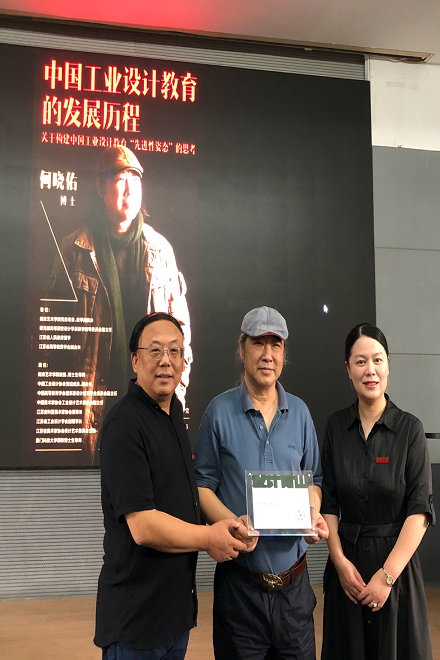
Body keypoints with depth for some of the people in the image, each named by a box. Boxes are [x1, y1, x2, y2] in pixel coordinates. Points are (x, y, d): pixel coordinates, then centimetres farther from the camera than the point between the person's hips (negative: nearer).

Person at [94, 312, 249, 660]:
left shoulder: (174, 410, 8)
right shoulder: (124, 424, -22)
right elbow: (143, 527, -25)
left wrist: (215, 528, 9)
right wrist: (210, 538, -12)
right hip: (137, 615, -8)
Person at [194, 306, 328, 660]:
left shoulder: (299, 412, 6)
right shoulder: (220, 411, -3)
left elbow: (314, 480, 13)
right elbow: (202, 484, -3)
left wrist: (314, 516, -7)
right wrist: (232, 523, -20)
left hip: (294, 581, 3)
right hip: (239, 581, -3)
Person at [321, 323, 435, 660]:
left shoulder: (410, 428, -7)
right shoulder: (337, 426, 1)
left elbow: (420, 509, -11)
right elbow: (329, 502, 2)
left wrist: (388, 575, -16)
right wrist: (340, 561, -9)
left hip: (396, 558, -2)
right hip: (347, 560, 2)